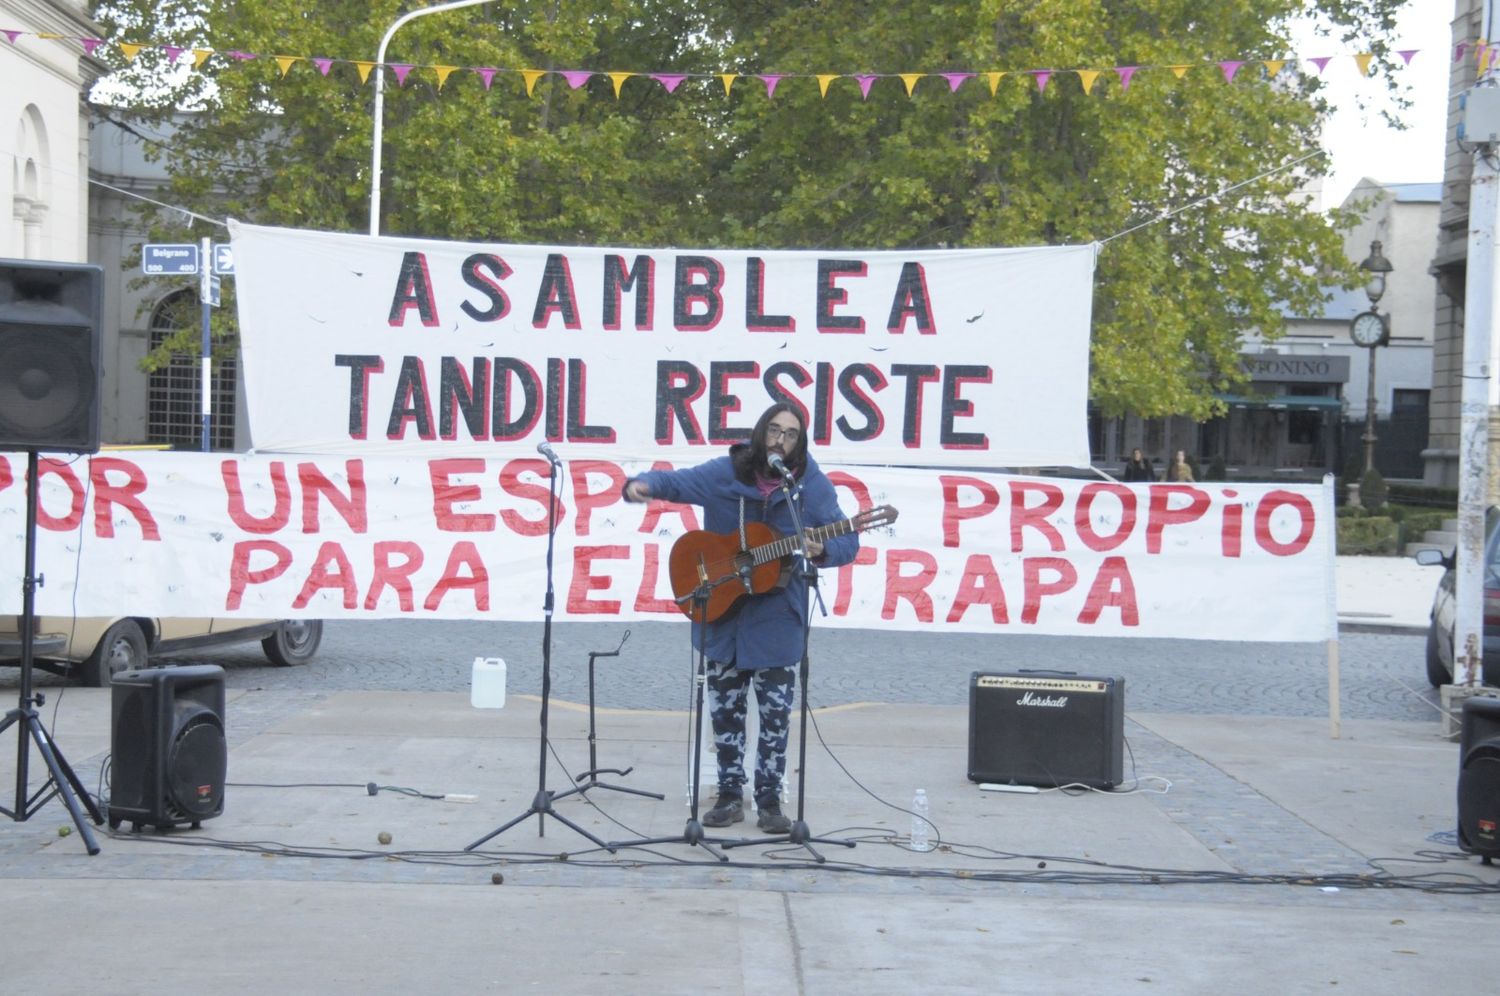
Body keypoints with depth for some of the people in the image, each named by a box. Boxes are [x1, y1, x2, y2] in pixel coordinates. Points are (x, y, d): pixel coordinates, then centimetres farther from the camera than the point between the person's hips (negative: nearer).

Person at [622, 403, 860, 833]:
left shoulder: (813, 486, -7)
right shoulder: (726, 473, -4)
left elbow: (847, 542, -7)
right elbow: (676, 481, -3)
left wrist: (823, 551, -30)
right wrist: (644, 484, -26)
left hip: (776, 619, -1)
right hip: (723, 610, 2)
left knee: (776, 711, 0)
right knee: (725, 709, 9)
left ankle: (769, 801, 11)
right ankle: (730, 795, 20)